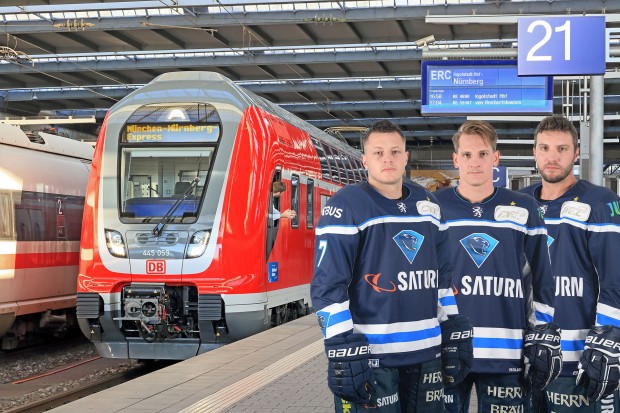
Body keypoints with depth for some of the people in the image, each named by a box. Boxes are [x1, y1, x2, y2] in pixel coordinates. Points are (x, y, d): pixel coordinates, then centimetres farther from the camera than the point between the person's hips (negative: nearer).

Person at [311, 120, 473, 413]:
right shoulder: (346, 207, -9)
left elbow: (444, 276, 18)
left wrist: (455, 334, 11)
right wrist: (344, 353, -18)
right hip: (369, 356, -6)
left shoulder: (428, 205, 12)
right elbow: (327, 287, -13)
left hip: (427, 353, 6)